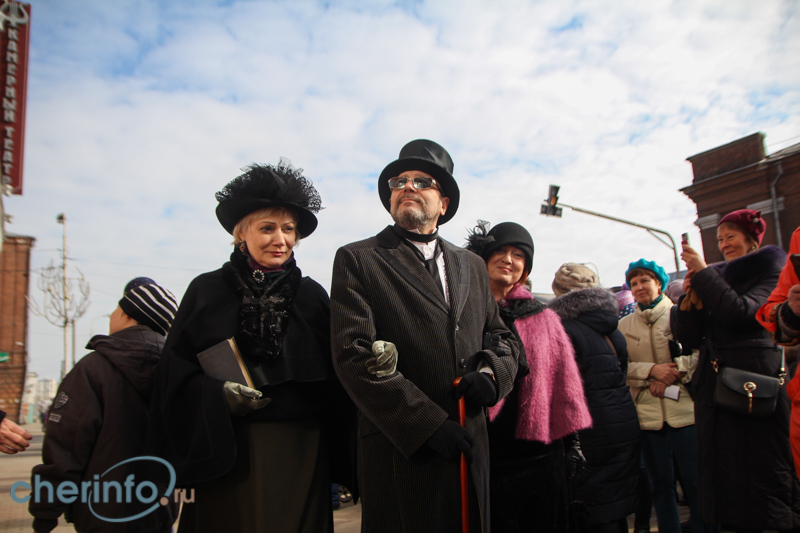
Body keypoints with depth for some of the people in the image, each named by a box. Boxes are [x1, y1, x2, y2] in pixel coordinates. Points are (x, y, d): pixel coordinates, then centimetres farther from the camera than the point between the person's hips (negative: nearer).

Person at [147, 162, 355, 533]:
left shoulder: (312, 295, 8)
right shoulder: (207, 290, 3)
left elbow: (334, 380, 6)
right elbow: (175, 371, 1)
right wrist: (217, 396, -16)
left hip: (302, 453, 2)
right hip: (227, 453, -1)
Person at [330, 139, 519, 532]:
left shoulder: (471, 265, 15)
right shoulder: (357, 260, -3)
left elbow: (502, 336, 19)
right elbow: (353, 354, -12)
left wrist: (491, 373, -5)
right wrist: (428, 424, -15)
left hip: (471, 450, 5)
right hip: (401, 453, -5)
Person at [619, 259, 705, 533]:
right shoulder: (624, 325, 9)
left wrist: (672, 373, -14)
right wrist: (652, 370, -12)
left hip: (684, 410, -2)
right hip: (647, 415, 2)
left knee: (695, 481, 1)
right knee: (660, 484, 11)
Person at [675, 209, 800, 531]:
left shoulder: (771, 272, 3)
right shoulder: (719, 278, 17)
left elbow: (742, 312, -18)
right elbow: (689, 339, 12)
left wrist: (702, 273, -13)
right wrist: (690, 299, -4)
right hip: (715, 387, 6)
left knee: (763, 466, -3)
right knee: (724, 473, 7)